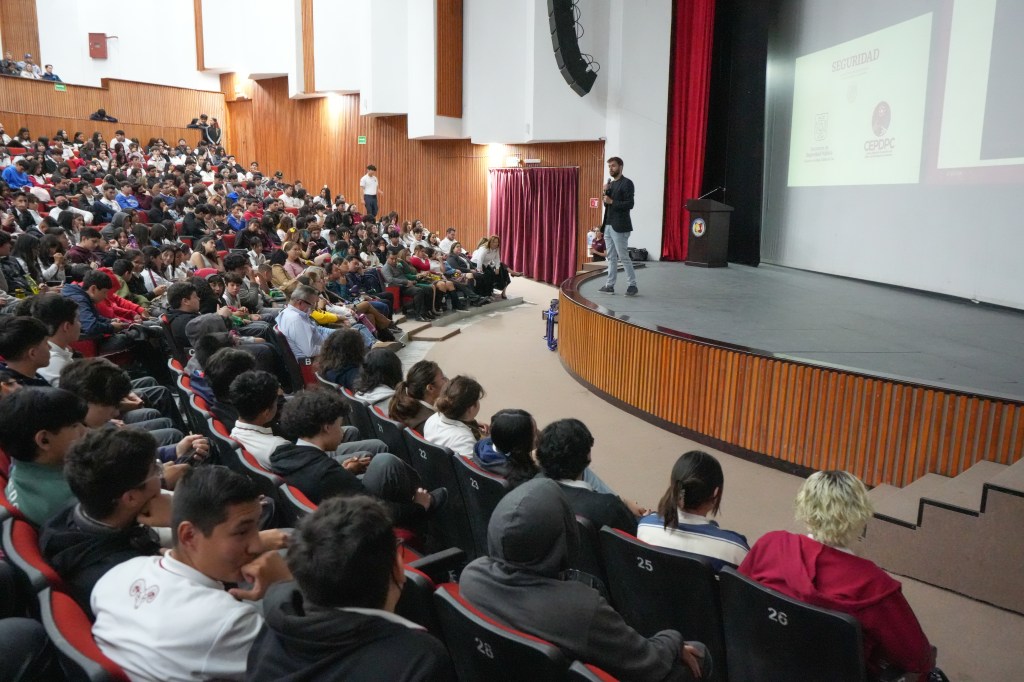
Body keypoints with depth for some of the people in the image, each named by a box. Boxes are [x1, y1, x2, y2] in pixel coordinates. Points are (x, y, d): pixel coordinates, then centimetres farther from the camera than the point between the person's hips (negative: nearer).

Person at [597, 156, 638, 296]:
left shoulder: (626, 183, -8)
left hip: (619, 226, -8)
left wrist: (612, 202, -17)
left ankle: (632, 285, 2)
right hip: (608, 225, 8)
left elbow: (629, 204, -15)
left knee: (623, 257, -6)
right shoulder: (610, 184, 16)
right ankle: (610, 285, 12)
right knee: (611, 257, 9)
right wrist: (606, 192, 0)